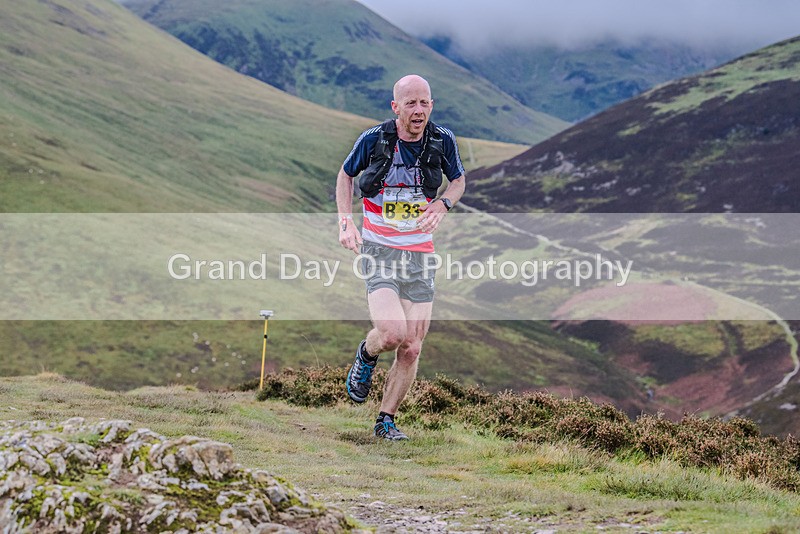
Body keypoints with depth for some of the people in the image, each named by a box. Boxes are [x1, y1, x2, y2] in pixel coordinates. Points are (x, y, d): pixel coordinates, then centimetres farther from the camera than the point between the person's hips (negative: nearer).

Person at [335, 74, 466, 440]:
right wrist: (346, 222, -3)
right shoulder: (374, 139, -9)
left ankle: (386, 420, 20)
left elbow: (459, 180, 15)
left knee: (412, 349, 2)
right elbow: (346, 175, 9)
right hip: (378, 249, -3)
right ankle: (366, 356, 13)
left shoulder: (442, 141, -4)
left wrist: (442, 205, -7)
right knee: (392, 333, -23)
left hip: (420, 255, 3)